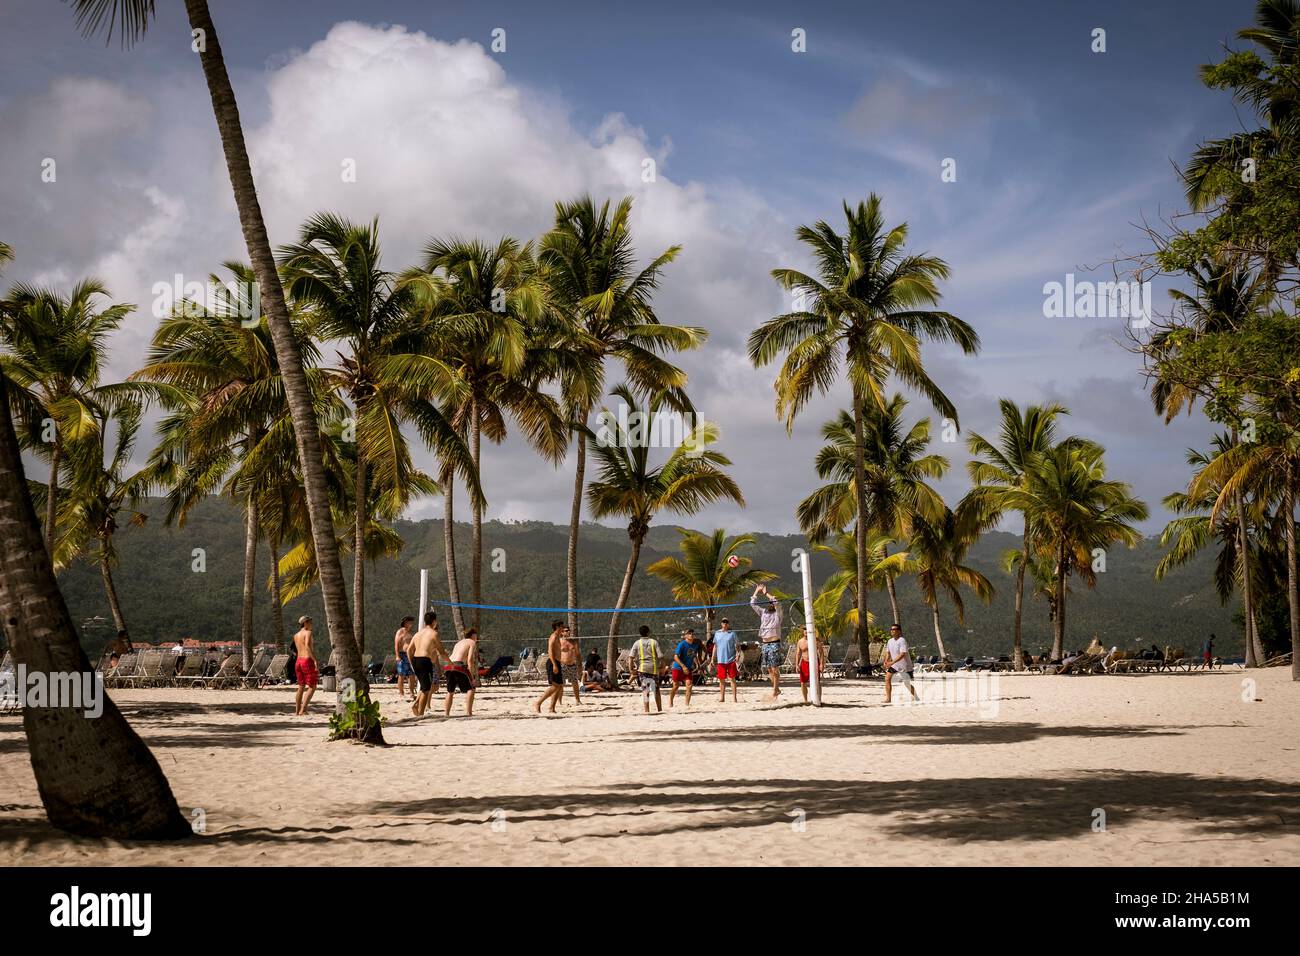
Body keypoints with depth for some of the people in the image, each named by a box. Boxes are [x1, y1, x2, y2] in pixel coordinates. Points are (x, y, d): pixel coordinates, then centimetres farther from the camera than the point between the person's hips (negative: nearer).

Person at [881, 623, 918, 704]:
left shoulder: (902, 641, -21)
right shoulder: (890, 641, 3)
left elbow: (902, 654, -28)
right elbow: (888, 653, 14)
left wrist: (892, 662, -33)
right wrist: (886, 661, -5)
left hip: (905, 666, -6)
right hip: (895, 665, 6)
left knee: (907, 684, 3)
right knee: (887, 678, -11)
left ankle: (916, 697, 26)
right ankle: (888, 698, -8)